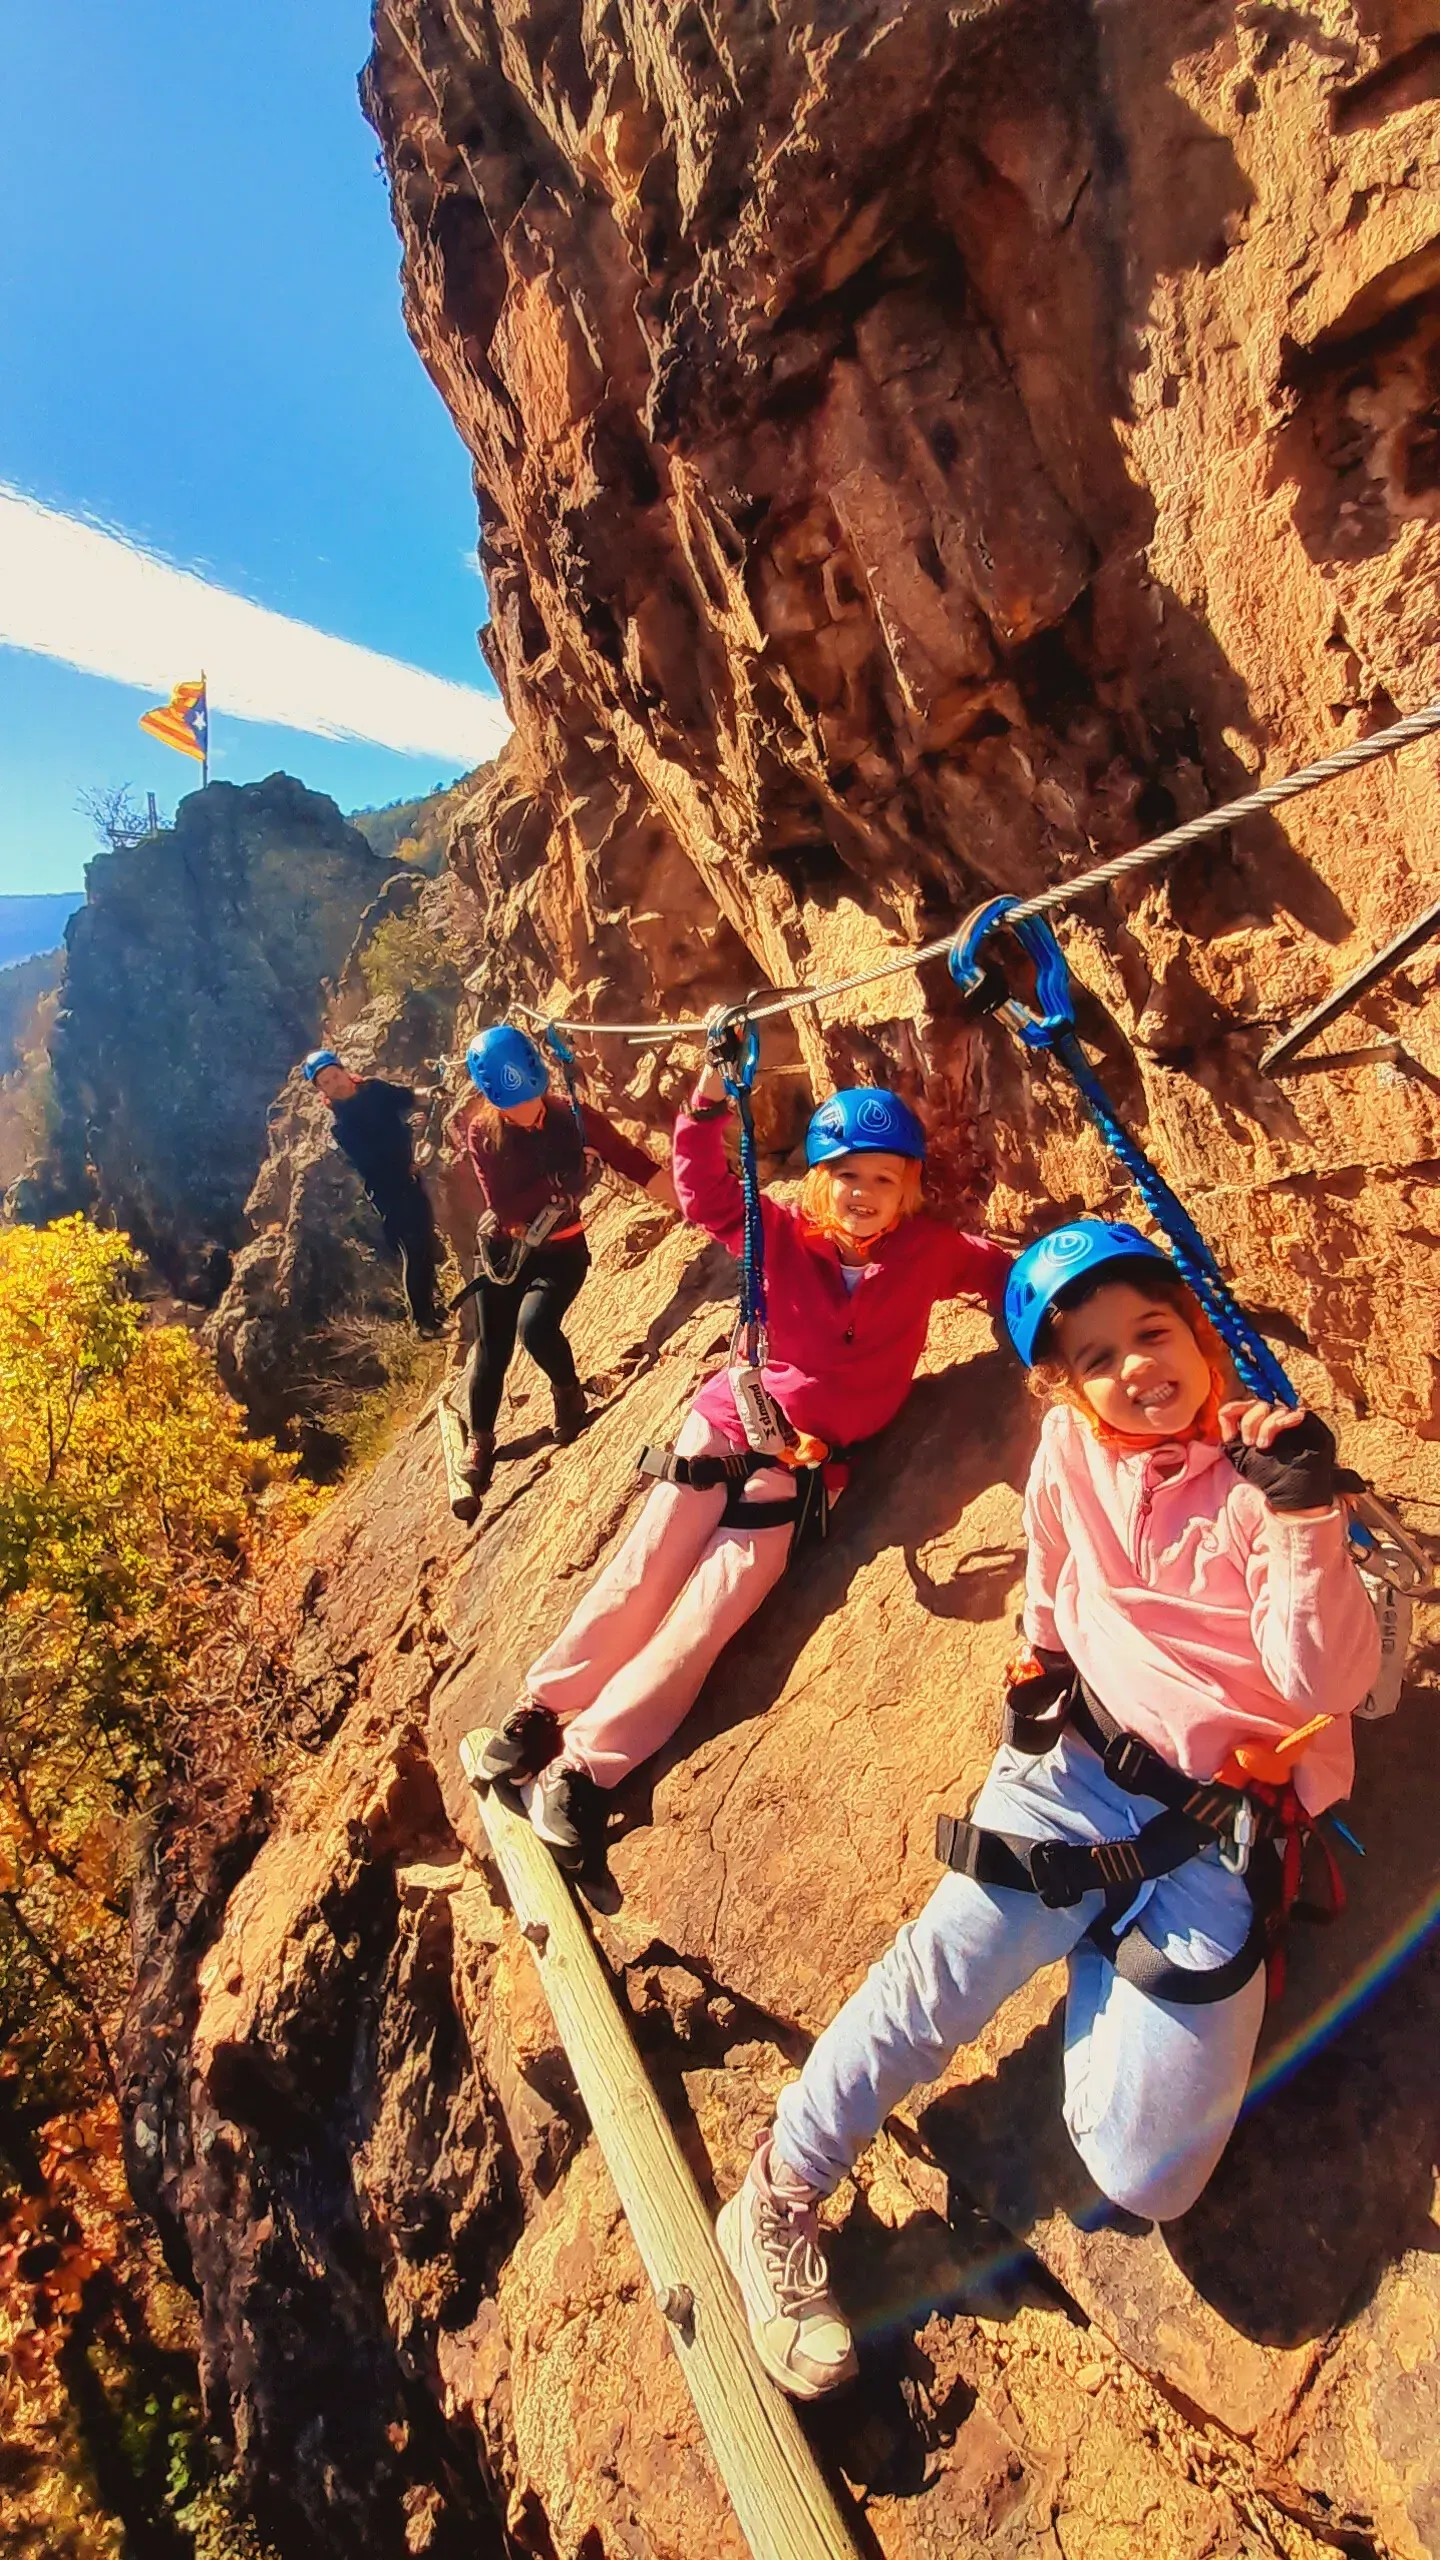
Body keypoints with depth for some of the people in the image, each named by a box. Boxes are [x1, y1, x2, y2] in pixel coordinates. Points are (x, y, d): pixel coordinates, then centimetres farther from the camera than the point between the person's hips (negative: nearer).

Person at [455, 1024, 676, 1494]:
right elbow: (503, 1208, -21)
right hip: (504, 1251, 2)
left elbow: (631, 1161, -14)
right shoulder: (481, 1133, -15)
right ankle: (480, 1441, 32)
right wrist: (560, 1182, -30)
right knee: (492, 1347, 9)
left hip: (562, 1252, -1)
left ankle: (568, 1391, 5)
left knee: (535, 1325, -27)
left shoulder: (573, 1116, -15)